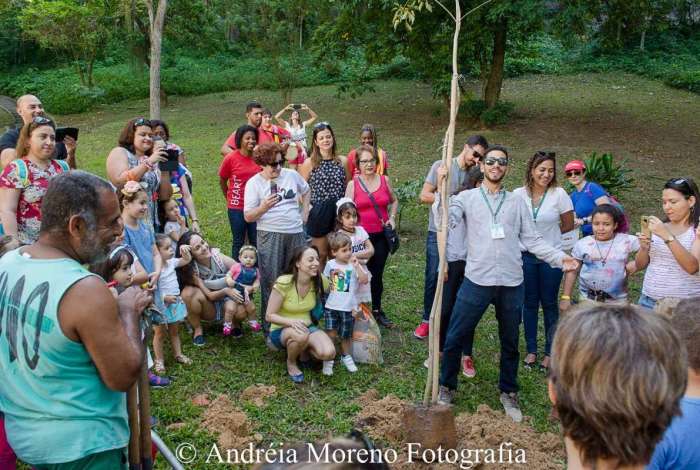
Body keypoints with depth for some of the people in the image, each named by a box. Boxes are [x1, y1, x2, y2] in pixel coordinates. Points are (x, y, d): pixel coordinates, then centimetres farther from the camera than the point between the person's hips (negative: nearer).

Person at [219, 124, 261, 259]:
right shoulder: (231, 158, -8)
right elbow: (222, 181, 5)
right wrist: (229, 198, 12)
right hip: (237, 208, -1)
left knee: (256, 242, 10)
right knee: (238, 242, 12)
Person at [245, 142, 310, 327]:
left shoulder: (291, 175, 7)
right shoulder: (254, 183, -3)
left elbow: (306, 191, 27)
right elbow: (248, 217, -5)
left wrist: (305, 211, 16)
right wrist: (264, 207, -21)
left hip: (296, 233, 4)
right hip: (270, 235, -4)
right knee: (271, 280, -1)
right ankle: (269, 324, 9)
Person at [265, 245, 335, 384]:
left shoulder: (320, 281, -10)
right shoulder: (283, 283, -22)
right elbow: (269, 316, -18)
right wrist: (291, 322, -34)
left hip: (307, 326, 4)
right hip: (281, 329, -4)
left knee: (328, 353, -25)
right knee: (301, 336, -39)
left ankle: (303, 349, 9)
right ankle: (291, 363, -5)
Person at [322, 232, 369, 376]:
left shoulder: (354, 265, -6)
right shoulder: (330, 264, 1)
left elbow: (365, 280, -21)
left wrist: (356, 265, -26)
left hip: (348, 308, -1)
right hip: (331, 307, 1)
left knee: (345, 336, 12)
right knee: (330, 334, -5)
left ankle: (346, 356, 36)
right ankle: (328, 361, 11)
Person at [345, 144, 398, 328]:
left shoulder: (384, 180, 4)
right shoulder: (353, 184, -3)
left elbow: (394, 201, 20)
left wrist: (392, 218, 5)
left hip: (381, 235, 2)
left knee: (377, 274, 9)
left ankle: (377, 310, 24)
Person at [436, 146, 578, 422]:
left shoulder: (517, 202, 11)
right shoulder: (467, 198, 4)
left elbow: (532, 240, 8)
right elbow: (446, 220, -14)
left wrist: (559, 257, -4)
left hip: (511, 284, 2)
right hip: (477, 281, -2)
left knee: (510, 343, 15)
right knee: (455, 338, 2)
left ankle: (508, 393, 33)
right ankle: (446, 388, 23)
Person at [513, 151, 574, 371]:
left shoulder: (559, 194, -8)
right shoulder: (518, 194, -5)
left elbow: (568, 225, 2)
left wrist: (548, 235, 7)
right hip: (526, 256, 1)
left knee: (549, 304, 8)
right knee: (529, 303, 10)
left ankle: (549, 353, 21)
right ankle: (531, 350, 23)